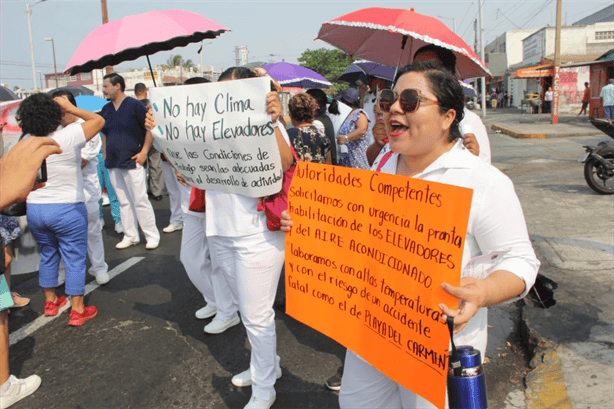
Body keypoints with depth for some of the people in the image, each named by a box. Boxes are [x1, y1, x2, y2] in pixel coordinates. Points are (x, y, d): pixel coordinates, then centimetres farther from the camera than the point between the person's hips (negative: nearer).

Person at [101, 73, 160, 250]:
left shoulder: (134, 105, -6)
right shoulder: (106, 109, 13)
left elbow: (150, 129, -7)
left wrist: (144, 152, -13)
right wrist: (105, 155, 14)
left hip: (132, 162, -6)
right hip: (113, 164, 7)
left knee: (140, 201, -5)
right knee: (123, 202, 10)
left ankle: (152, 236, 6)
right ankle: (130, 236, 19)